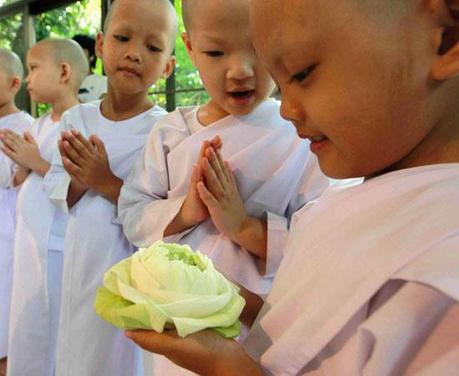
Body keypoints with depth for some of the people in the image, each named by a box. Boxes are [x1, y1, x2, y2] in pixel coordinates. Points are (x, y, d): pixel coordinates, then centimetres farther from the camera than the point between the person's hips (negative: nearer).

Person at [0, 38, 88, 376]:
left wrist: (37, 163, -18)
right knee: (27, 333, 16)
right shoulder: (37, 126, 10)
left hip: (60, 248, -7)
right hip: (30, 244, 7)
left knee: (59, 335, 4)